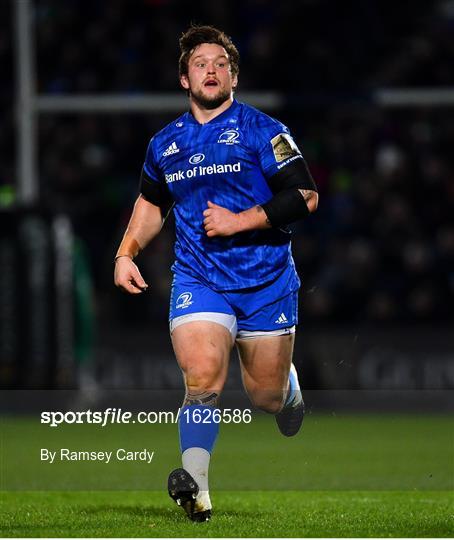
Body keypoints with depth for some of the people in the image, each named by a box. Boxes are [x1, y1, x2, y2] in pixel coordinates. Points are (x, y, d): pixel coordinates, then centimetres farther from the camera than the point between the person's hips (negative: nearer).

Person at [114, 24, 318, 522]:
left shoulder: (261, 131, -5)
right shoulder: (164, 144, 9)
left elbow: (306, 197, -9)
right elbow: (151, 202, 26)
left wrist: (239, 221, -15)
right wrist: (126, 253, 12)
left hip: (266, 280, -2)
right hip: (197, 279, 2)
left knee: (266, 396, 8)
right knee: (201, 379, -21)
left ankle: (290, 388, 46)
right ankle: (195, 488, -27)